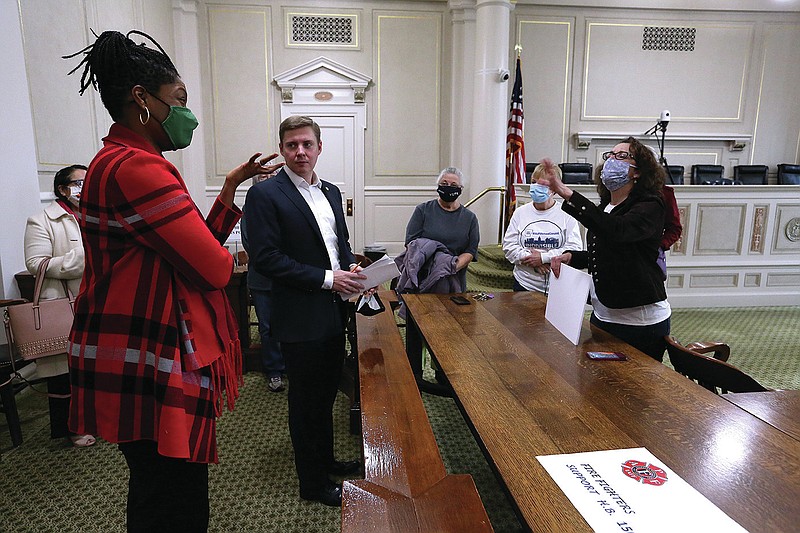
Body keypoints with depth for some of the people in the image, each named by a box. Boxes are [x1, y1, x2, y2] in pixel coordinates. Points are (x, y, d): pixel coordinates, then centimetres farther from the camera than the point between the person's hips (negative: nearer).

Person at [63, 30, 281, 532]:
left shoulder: (119, 161, 16)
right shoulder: (136, 167, -19)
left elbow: (199, 242, 15)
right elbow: (214, 267, -19)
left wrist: (232, 186, 12)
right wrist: (233, 258, 4)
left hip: (140, 355, 11)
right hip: (150, 365, -11)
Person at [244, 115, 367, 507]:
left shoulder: (331, 192, 11)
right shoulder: (265, 194, -12)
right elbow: (264, 258, -19)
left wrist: (351, 268, -2)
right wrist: (326, 279, -21)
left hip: (334, 313, 7)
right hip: (301, 317, -7)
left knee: (326, 393, 22)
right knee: (306, 401, 9)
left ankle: (326, 459, 43)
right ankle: (313, 482, 28)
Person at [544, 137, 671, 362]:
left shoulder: (649, 206, -13)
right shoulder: (605, 206, 12)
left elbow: (617, 230, -36)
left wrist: (568, 195, -42)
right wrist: (571, 256, 2)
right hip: (602, 316, 8)